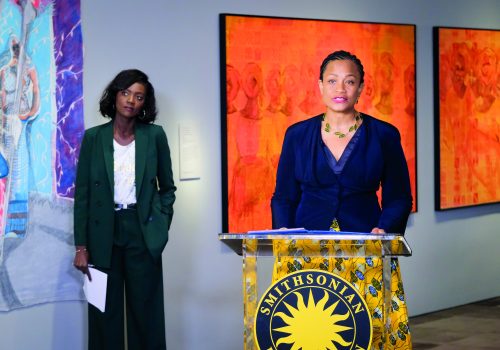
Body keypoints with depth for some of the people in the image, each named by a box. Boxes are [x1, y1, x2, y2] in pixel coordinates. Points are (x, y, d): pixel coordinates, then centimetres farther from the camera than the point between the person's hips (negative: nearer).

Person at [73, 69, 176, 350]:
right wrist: (81, 246, -2)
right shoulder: (94, 137, 2)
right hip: (104, 233, 1)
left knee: (146, 313, 3)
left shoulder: (155, 135, 2)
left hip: (142, 232, 0)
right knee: (105, 314, 4)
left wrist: (161, 225, 0)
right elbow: (83, 193, 2)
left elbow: (167, 187, 12)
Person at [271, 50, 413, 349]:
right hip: (304, 253, 1)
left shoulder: (384, 135, 4)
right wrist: (284, 235, -6)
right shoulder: (298, 135, 8)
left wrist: (384, 230, -12)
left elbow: (399, 198, 6)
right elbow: (283, 197, 12)